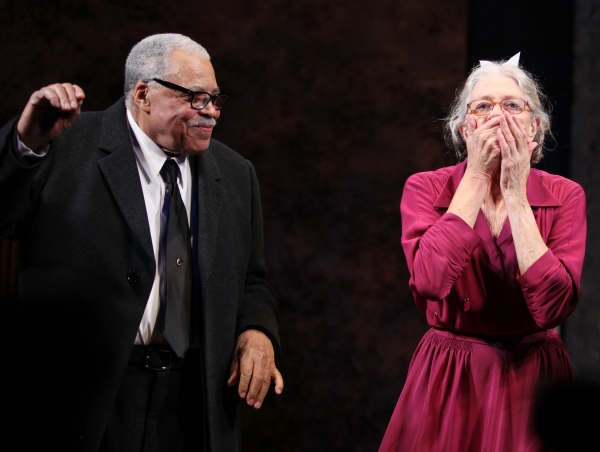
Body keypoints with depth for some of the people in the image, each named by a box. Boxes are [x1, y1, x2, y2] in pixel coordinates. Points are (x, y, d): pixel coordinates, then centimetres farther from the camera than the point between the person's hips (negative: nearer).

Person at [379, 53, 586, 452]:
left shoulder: (564, 196, -5)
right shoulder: (426, 189, -5)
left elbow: (553, 305, -19)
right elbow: (431, 281, -24)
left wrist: (515, 194, -18)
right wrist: (477, 177, -18)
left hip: (534, 376, 0)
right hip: (450, 378, 0)